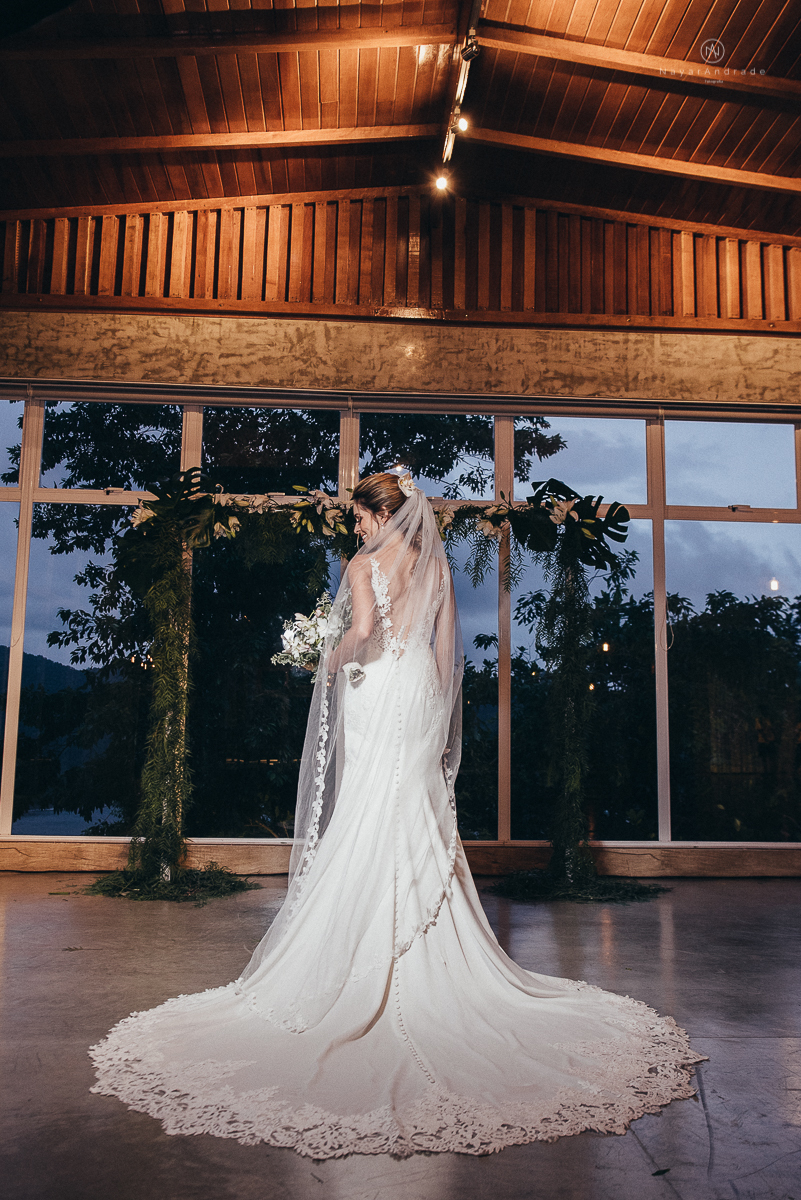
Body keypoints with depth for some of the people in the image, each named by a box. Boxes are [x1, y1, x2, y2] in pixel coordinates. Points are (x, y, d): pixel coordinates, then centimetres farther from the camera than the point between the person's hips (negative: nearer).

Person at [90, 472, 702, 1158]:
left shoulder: (363, 564, -7)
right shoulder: (436, 565, 9)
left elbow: (363, 628, -24)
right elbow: (448, 645, 9)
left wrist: (335, 659, -5)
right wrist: (436, 709, 16)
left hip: (376, 694, -5)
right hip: (423, 692, 5)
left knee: (366, 822, 1)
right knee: (420, 824, 10)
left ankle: (359, 960, 8)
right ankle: (431, 962, 16)